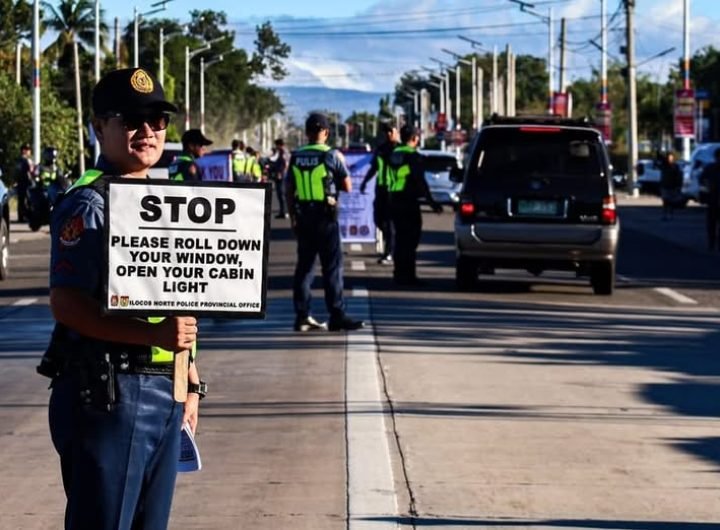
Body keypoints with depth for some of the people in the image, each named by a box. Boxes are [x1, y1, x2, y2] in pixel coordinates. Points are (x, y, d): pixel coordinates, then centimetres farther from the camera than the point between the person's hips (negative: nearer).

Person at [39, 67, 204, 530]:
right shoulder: (87, 204, -11)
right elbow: (67, 303, -20)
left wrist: (190, 380, 20)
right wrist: (155, 334, -27)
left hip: (165, 392, 8)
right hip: (107, 392, -8)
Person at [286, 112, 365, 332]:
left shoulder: (296, 157, 5)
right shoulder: (332, 155, -9)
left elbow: (289, 190, 9)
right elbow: (347, 187, -5)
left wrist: (293, 217, 16)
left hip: (303, 217, 5)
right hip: (326, 217, -5)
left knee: (304, 265, 10)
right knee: (332, 266, -2)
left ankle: (302, 316, 10)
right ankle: (337, 316, -3)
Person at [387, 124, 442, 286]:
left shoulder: (394, 155, 14)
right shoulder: (413, 156, -11)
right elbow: (420, 181, -16)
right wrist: (431, 202, -13)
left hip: (394, 199, 8)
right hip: (409, 201, -8)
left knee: (400, 238, 15)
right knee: (410, 240, -5)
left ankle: (399, 274, 17)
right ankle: (407, 276, -7)